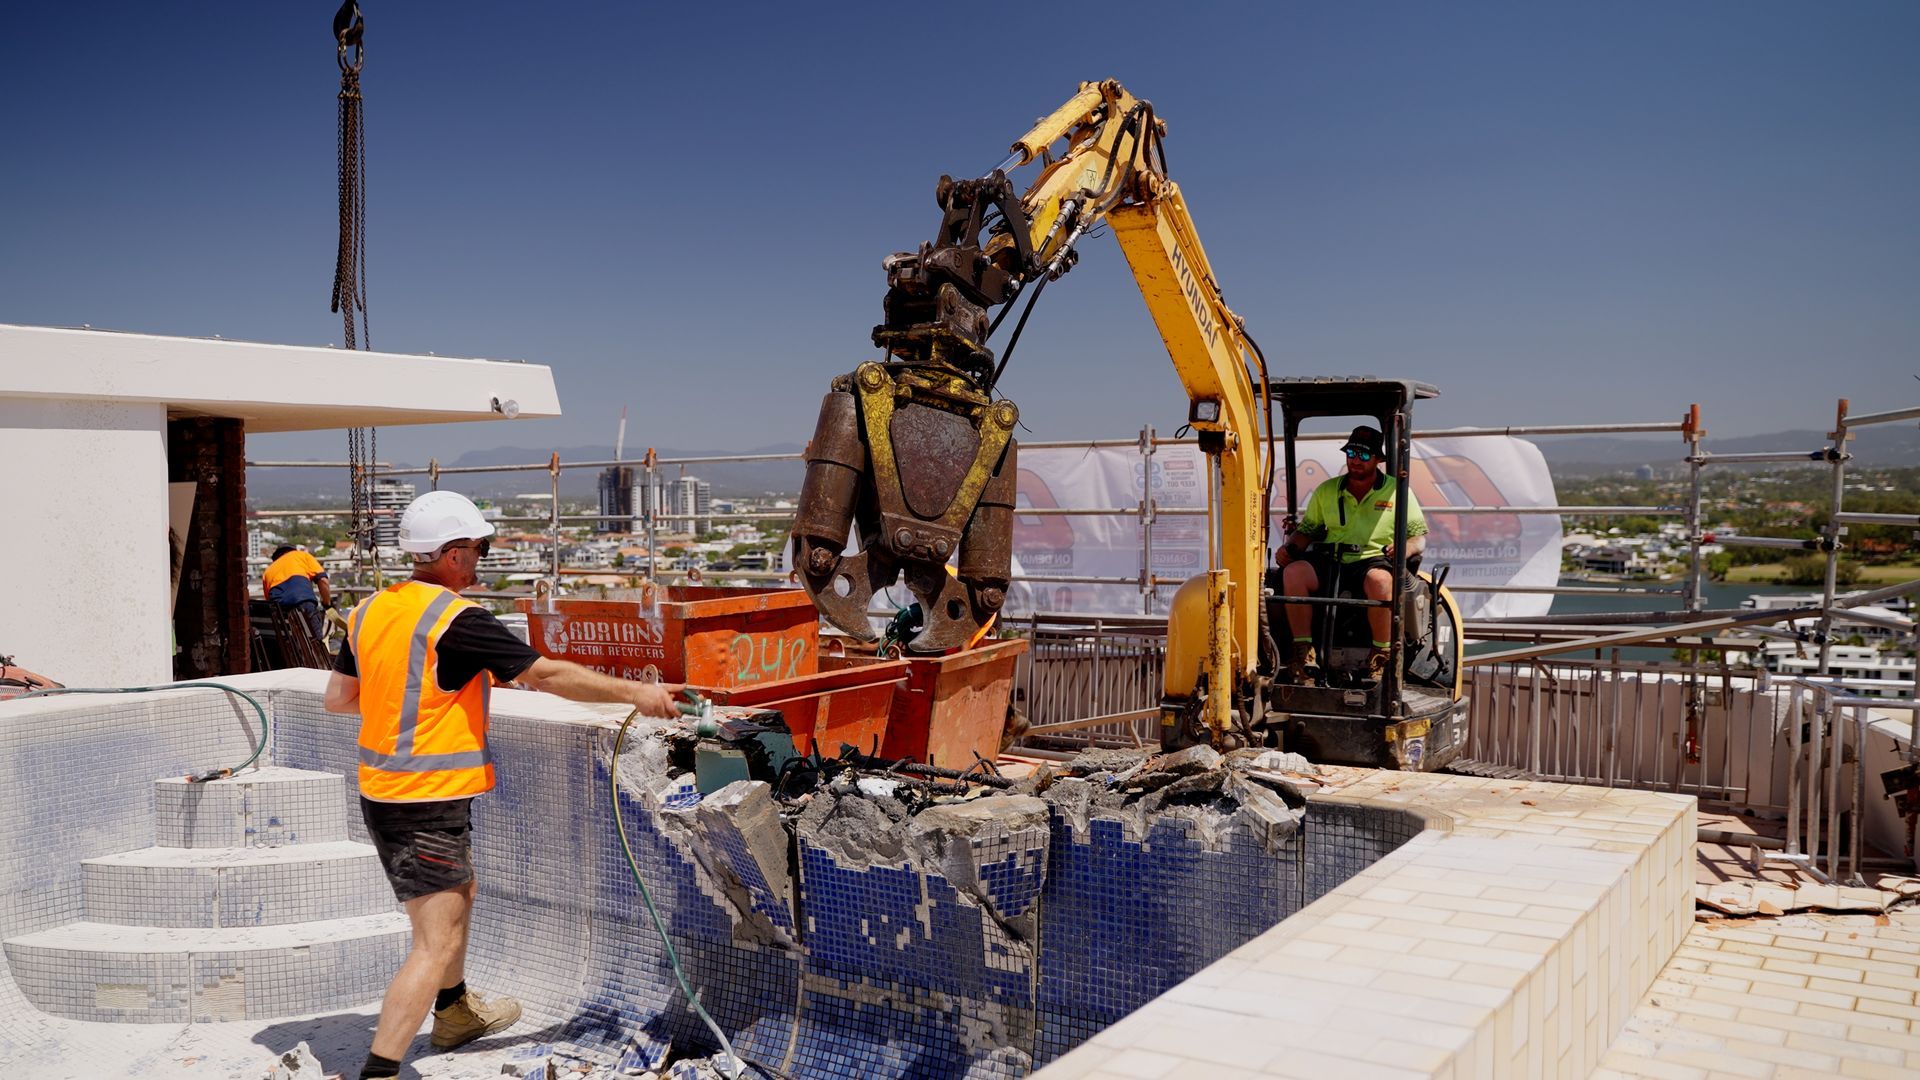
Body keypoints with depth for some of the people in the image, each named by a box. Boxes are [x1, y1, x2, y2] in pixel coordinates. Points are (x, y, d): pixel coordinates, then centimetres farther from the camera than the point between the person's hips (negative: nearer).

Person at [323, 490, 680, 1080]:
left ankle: (455, 1013, 48)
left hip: (381, 790, 9)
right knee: (437, 943, -6)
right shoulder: (457, 620, -19)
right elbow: (549, 674, -18)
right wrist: (637, 691, -11)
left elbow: (338, 697, 13)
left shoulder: (370, 610, 5)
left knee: (456, 897, 29)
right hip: (429, 804, -9)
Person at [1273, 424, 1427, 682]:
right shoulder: (1327, 491, 17)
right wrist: (1289, 547, 0)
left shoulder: (1398, 491, 10)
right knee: (1293, 571, -28)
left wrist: (1407, 548, -15)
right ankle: (1303, 652, -27)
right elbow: (1307, 529, 21)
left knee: (1379, 579, -40)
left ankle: (1381, 656, -24)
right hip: (1330, 561, 3)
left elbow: (1420, 537, 9)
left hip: (1375, 561, -3)